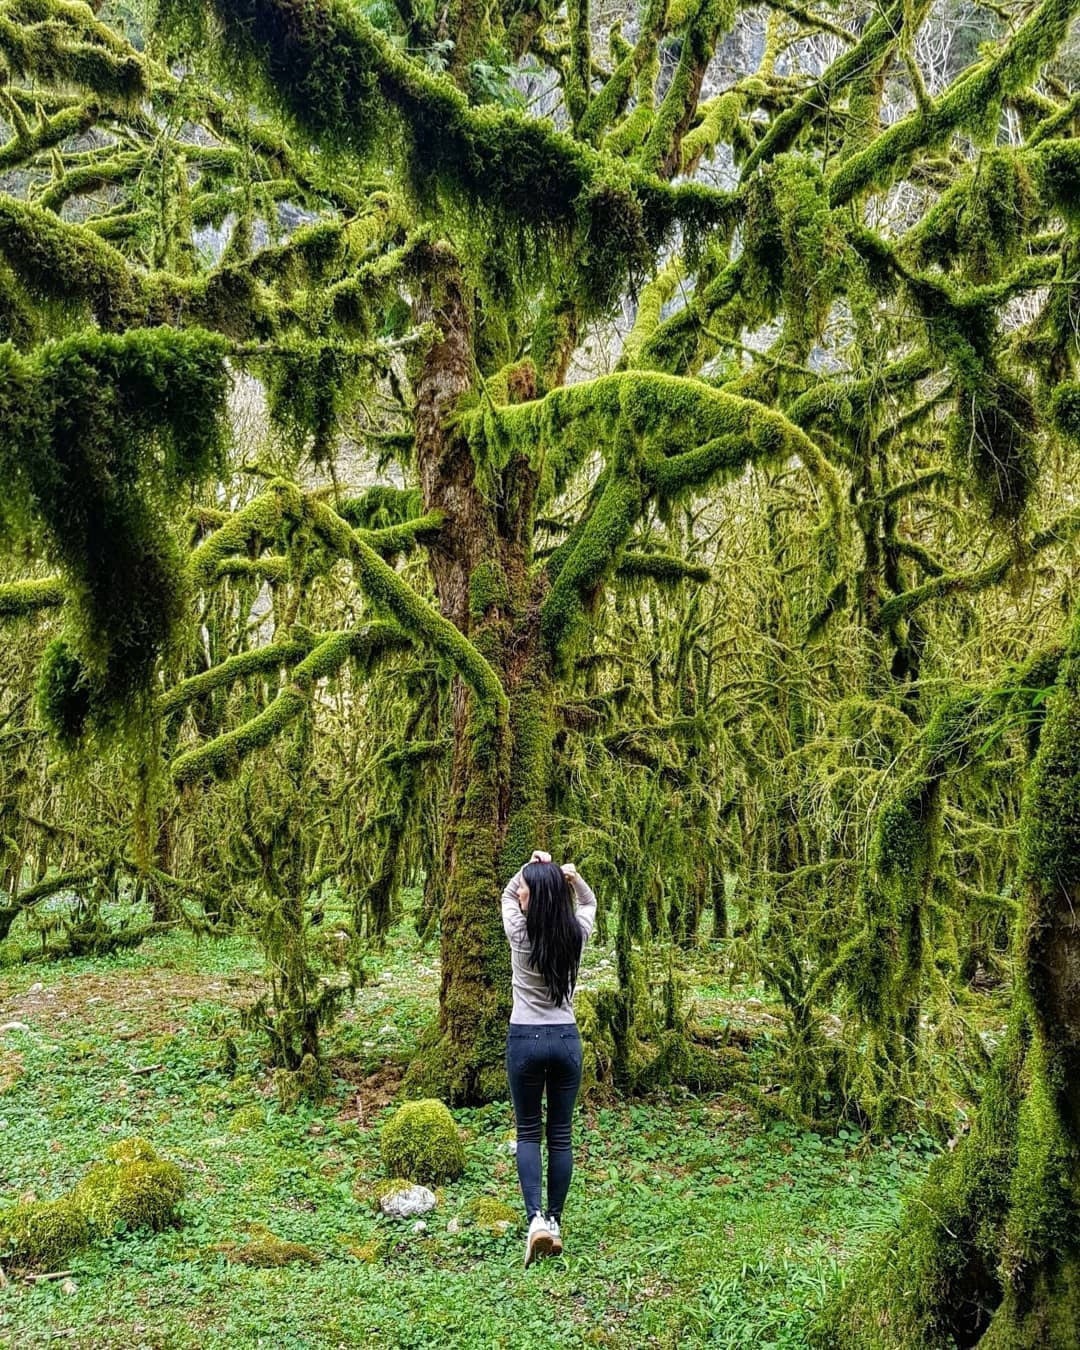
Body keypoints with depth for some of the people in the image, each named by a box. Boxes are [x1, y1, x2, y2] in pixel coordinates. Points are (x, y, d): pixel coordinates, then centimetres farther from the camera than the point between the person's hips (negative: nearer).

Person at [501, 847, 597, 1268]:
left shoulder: (519, 932, -12)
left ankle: (536, 1218, -8)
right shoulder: (576, 933, -6)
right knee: (561, 1134, 11)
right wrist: (572, 877, -1)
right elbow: (589, 902, 18)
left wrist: (529, 867, -6)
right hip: (566, 1039, 2)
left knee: (528, 1132, 8)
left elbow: (506, 894, 10)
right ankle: (554, 1220, 16)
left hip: (525, 1039, -2)